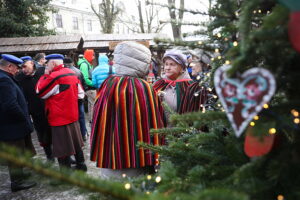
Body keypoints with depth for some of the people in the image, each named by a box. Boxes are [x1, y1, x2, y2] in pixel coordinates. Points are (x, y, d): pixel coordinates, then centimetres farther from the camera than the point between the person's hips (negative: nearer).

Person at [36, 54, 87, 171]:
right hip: (73, 116, 8)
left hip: (60, 118, -8)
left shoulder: (54, 77, -19)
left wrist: (45, 75, -3)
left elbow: (40, 92, -8)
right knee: (75, 142, 21)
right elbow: (80, 94, 10)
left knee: (63, 148, 3)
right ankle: (81, 165, 35)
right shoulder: (72, 74, 4)